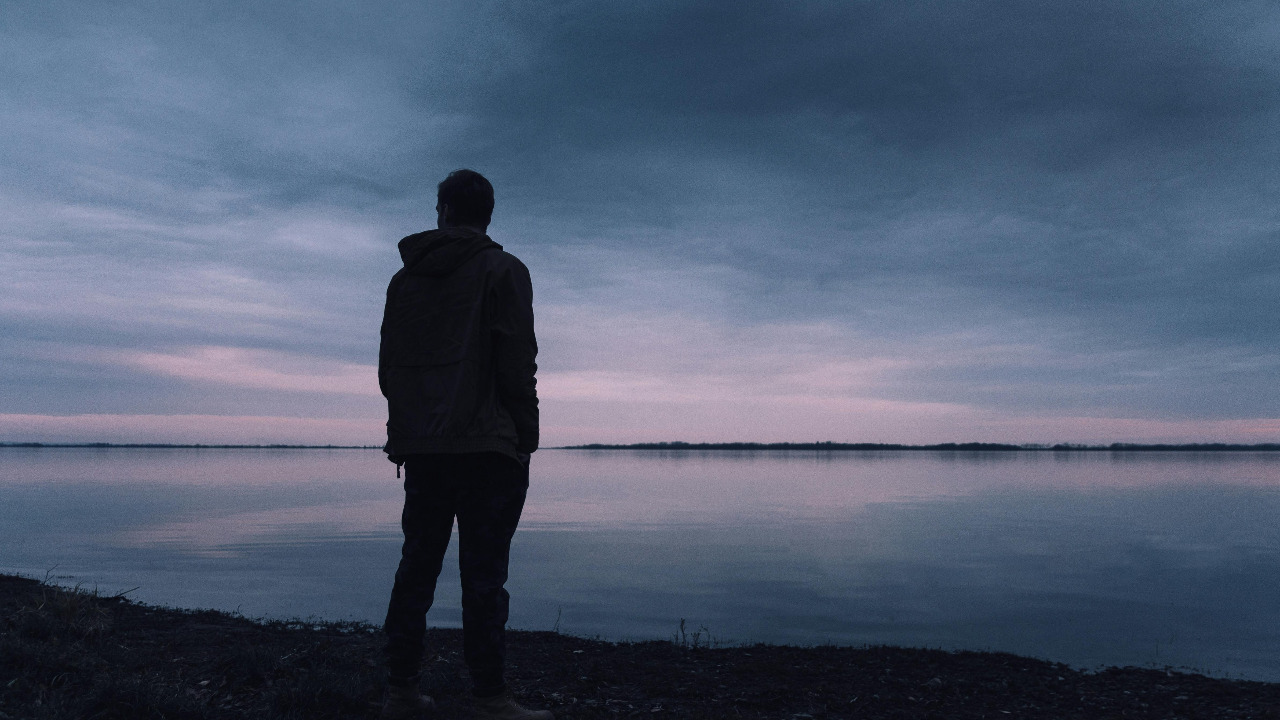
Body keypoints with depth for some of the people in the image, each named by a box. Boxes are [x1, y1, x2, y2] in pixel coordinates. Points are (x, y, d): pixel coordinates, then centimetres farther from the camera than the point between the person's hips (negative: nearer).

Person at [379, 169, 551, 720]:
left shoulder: (405, 278, 14)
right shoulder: (503, 270, -1)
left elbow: (387, 368, 14)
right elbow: (517, 364, -10)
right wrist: (526, 436, -4)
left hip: (419, 448, 5)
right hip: (487, 447, -5)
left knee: (416, 568, 11)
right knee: (483, 576, -4)